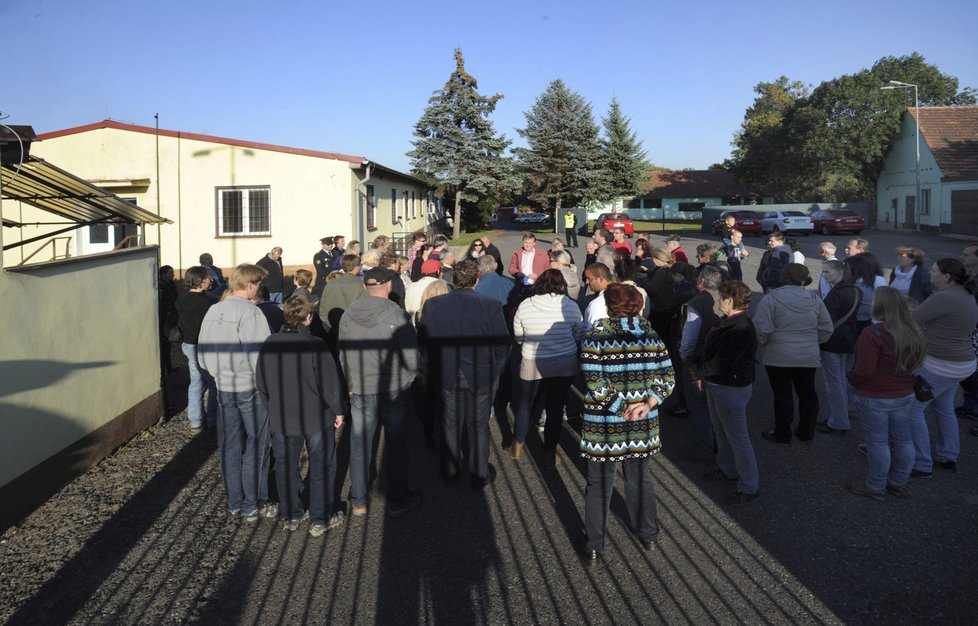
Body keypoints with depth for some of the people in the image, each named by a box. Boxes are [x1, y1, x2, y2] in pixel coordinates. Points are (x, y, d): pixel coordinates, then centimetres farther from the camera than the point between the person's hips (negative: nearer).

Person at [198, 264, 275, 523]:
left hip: (223, 388, 6)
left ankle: (234, 504, 24)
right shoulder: (250, 312, -17)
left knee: (230, 448, 14)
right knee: (255, 449, 6)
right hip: (250, 389, -6)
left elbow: (202, 354, 10)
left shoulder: (213, 311, 4)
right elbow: (259, 356, -20)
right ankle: (253, 506, 14)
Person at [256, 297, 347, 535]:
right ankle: (320, 519, 19)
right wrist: (338, 410, -1)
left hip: (281, 420, 4)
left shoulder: (269, 345, -5)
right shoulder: (316, 346, -20)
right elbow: (330, 382, -16)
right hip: (317, 418, -4)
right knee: (321, 467, 11)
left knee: (285, 467, 18)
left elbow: (261, 384, 6)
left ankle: (290, 516, 29)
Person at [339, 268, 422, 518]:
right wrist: (407, 380, 4)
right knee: (396, 446, 11)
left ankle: (358, 502, 25)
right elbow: (411, 359, -17)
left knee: (359, 446, 14)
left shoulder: (348, 316, -3)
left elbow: (343, 357, 7)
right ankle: (397, 502, 22)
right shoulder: (397, 316, -17)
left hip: (360, 392, 3)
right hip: (393, 391, -3)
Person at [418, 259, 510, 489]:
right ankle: (480, 475, 27)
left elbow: (424, 341, -2)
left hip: (447, 376, 2)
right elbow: (503, 346, -12)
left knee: (450, 424, 20)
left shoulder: (432, 305, -11)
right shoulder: (491, 306, -18)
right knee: (478, 426, 14)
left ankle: (449, 470, 36)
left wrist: (438, 367, 12)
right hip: (481, 376, -2)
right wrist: (494, 371, 5)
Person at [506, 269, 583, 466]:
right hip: (564, 366, 0)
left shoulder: (525, 305, -9)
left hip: (531, 364, 1)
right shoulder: (570, 306, -11)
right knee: (555, 408, 10)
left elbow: (518, 337, 1)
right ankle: (549, 454, 18)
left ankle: (517, 447, 30)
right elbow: (579, 337, -1)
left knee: (525, 403, 19)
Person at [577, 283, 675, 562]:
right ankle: (647, 533, 39)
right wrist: (648, 403, -10)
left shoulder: (596, 337, -13)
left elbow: (595, 385, -21)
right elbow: (668, 377, -2)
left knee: (600, 483, 10)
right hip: (642, 425, 4)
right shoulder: (652, 336, 0)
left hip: (604, 427, -4)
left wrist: (622, 408, -14)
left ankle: (593, 545, 21)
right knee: (640, 476, 23)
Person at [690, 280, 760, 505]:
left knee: (737, 437, 0)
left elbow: (720, 364, -28)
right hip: (715, 385, 10)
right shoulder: (726, 321, 3)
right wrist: (702, 375, 3)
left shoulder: (741, 330, -28)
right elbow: (708, 350, 12)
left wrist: (697, 370, -12)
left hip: (731, 389, -10)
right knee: (721, 430, 24)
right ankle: (728, 470, 44)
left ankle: (750, 487, 11)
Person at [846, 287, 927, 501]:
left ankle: (875, 487, 14)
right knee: (903, 439, 16)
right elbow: (915, 363, 14)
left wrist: (850, 377, -4)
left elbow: (864, 371, -22)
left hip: (874, 398, -7)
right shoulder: (913, 333, 4)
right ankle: (899, 483, 30)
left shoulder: (872, 334, -22)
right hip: (905, 395, 8)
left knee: (877, 442, 3)